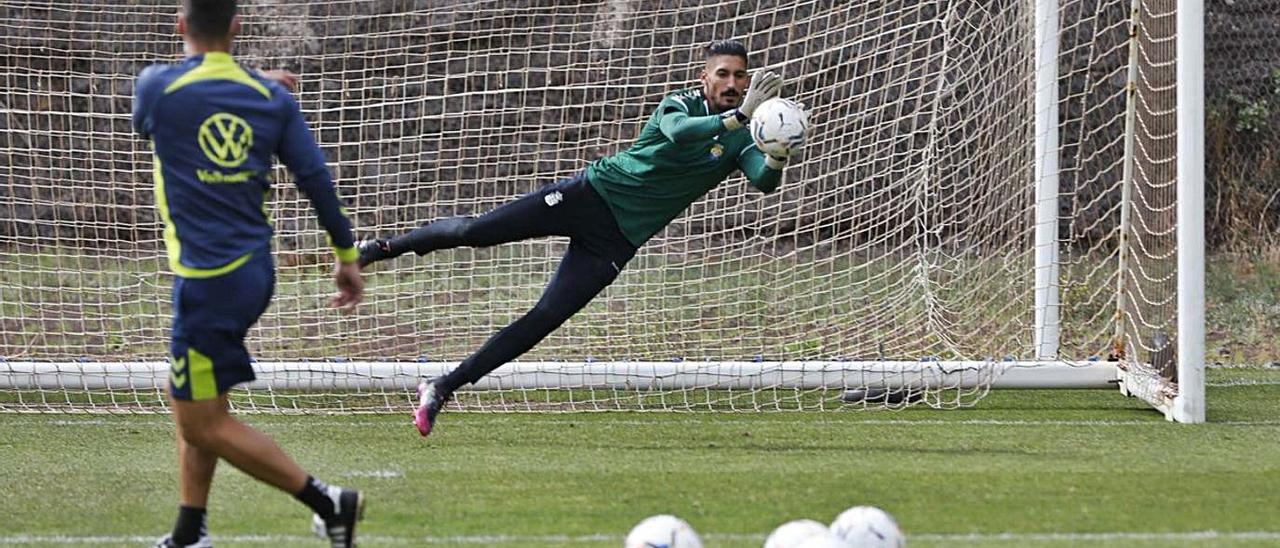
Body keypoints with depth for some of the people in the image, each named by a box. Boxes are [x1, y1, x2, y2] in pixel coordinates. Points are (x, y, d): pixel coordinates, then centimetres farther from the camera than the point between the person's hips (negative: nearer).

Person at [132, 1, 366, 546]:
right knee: (188, 398, 21)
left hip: (208, 282, -7)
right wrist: (346, 255, 10)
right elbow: (315, 175, 0)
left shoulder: (156, 86, -9)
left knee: (204, 423, 1)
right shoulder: (271, 97, 0)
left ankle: (328, 501, -4)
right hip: (255, 270, 7)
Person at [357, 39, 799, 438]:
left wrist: (778, 159, -39)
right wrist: (739, 116, -39)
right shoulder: (681, 105, -6)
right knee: (475, 231, -13)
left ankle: (443, 389, -2)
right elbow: (678, 132, -29)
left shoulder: (740, 141, 2)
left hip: (617, 240, 2)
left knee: (544, 320, -9)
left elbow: (763, 181, -17)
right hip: (591, 193, -2)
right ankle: (385, 247, 14)